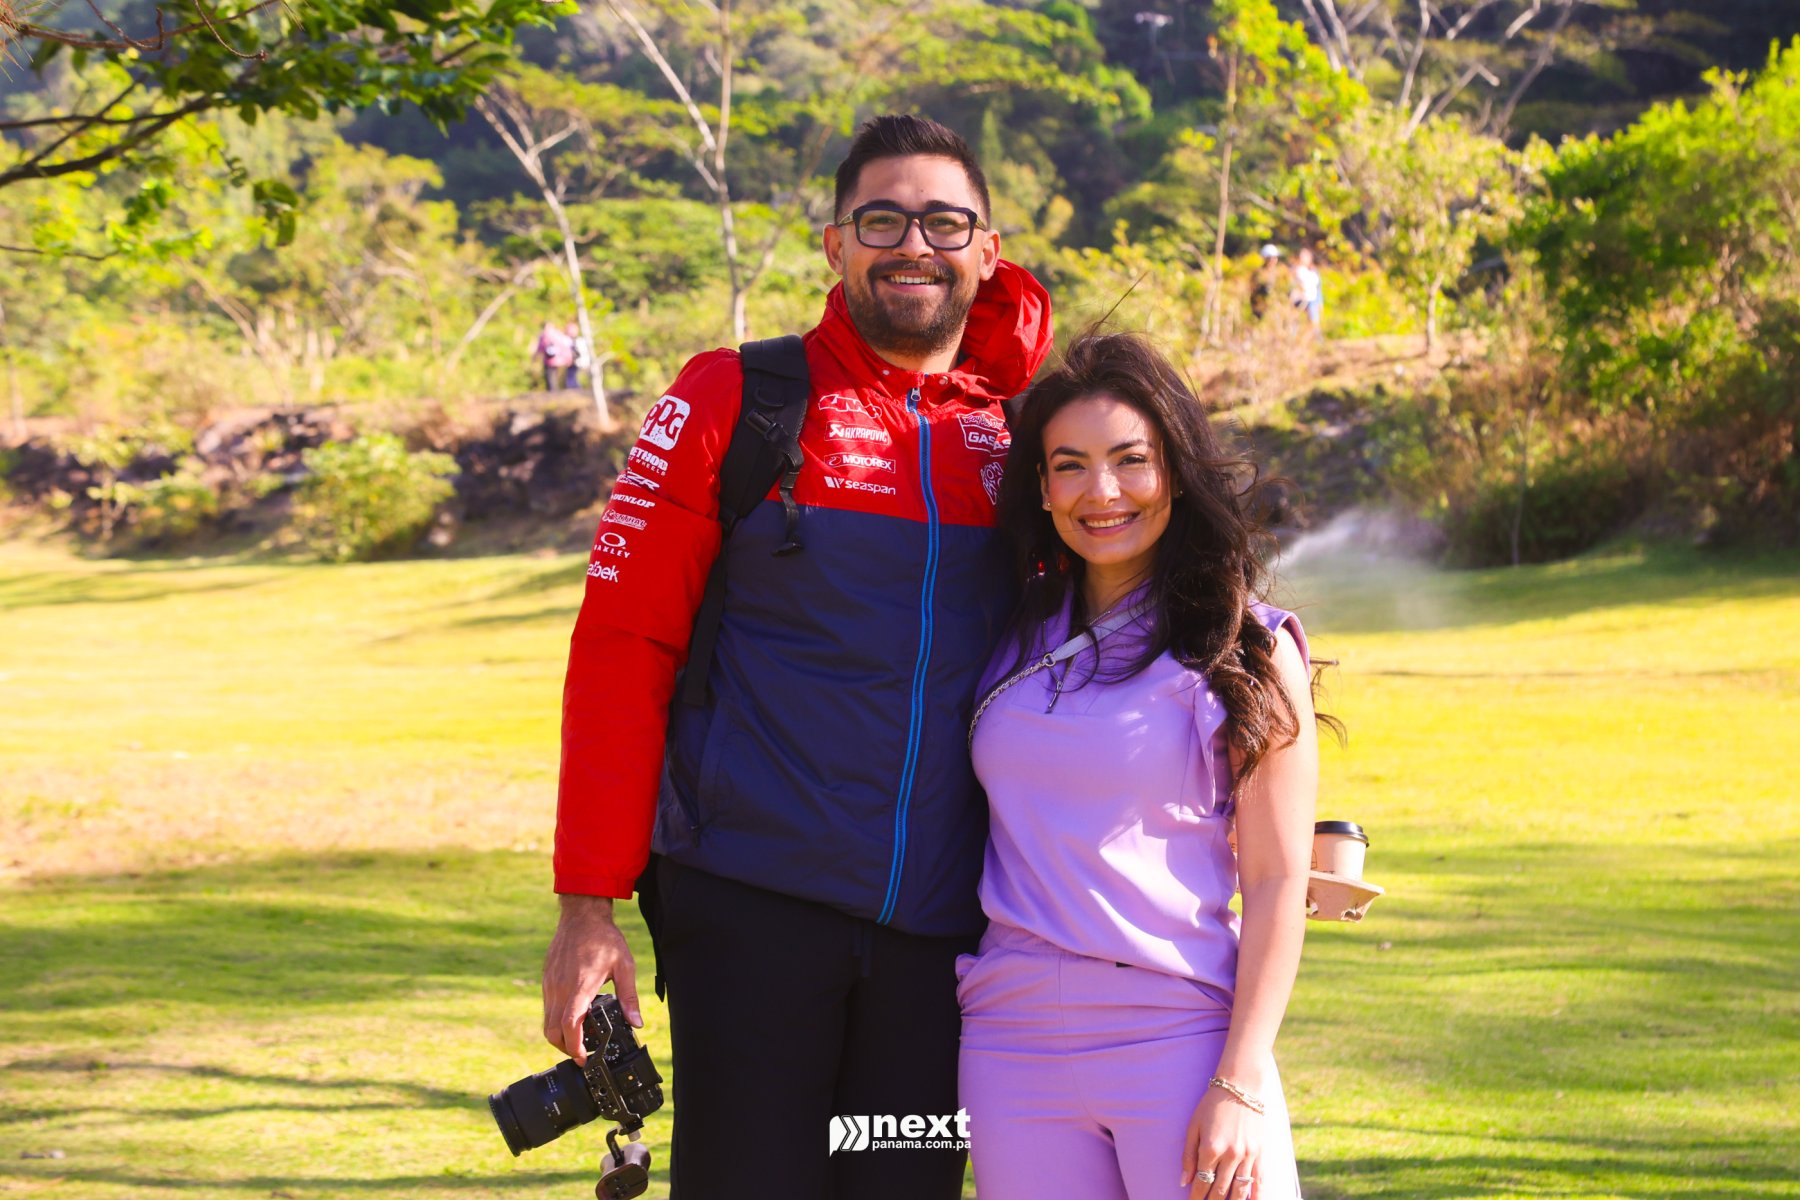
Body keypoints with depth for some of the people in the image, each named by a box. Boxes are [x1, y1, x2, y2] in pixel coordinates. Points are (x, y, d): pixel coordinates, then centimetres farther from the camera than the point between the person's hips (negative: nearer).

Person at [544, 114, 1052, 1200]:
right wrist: (590, 904, -7)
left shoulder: (1026, 427, 9)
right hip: (752, 908, -3)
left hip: (941, 933, 3)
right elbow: (621, 647, -2)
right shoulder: (733, 402, 0)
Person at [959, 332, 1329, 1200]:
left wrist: (1242, 1084, -9)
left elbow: (1278, 883, -3)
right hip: (1011, 1040, 3)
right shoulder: (1015, 638, 11)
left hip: (1179, 1034, -3)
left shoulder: (1246, 650, 1)